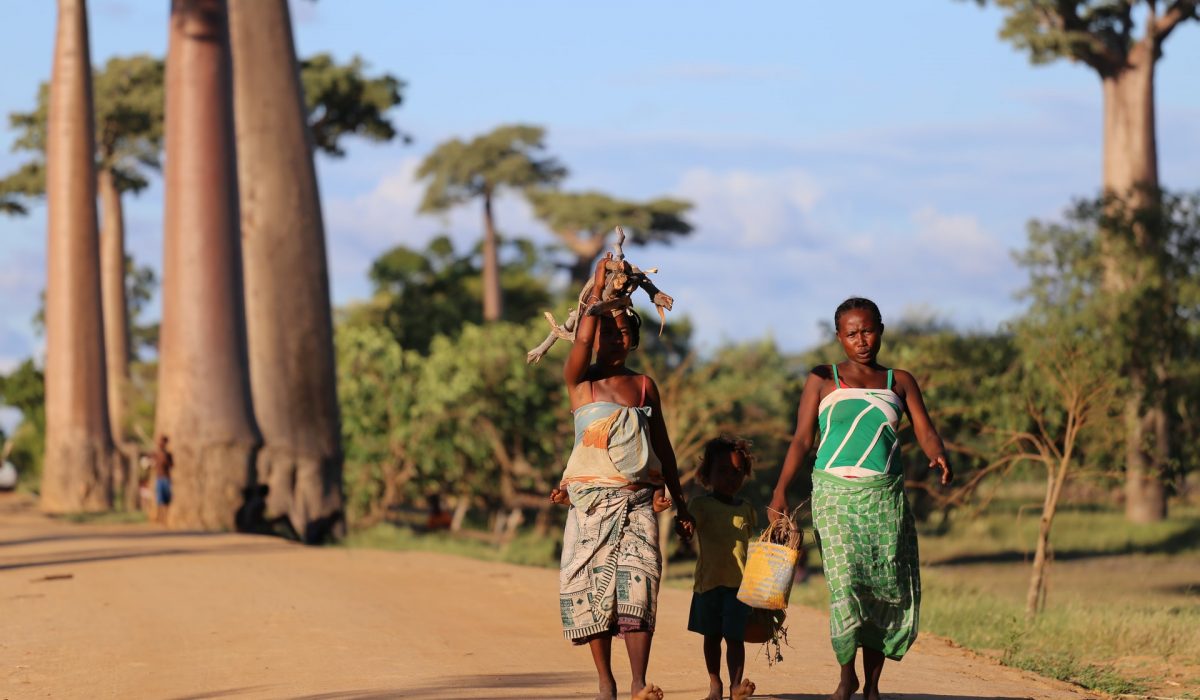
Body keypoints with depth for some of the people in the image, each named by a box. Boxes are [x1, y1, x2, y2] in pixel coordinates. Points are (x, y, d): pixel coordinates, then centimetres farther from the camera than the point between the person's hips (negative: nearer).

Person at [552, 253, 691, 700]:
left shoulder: (644, 386, 12)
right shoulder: (580, 380, 4)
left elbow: (663, 446, 16)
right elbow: (582, 340, -17)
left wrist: (680, 503, 15)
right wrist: (598, 289, -10)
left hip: (637, 499, 1)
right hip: (591, 499, -1)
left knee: (637, 582, -14)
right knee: (592, 584, -3)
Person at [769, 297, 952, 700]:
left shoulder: (899, 382, 13)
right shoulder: (823, 381, 9)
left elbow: (925, 432, 5)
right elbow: (801, 440, 5)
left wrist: (939, 457, -19)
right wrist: (780, 493, -6)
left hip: (885, 496, 2)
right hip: (835, 493, -2)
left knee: (887, 589, -2)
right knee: (845, 581, -15)